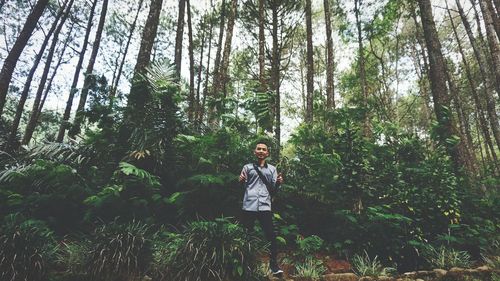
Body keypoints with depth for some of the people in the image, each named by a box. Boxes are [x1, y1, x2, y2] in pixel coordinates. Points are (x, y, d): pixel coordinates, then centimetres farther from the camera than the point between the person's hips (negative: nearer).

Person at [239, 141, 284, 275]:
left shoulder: (272, 169, 16)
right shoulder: (248, 167, 11)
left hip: (265, 206, 1)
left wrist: (278, 183, -11)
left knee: (271, 235, -2)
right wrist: (240, 181, -15)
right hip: (249, 206, 0)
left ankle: (273, 264, 9)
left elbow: (273, 189, 11)